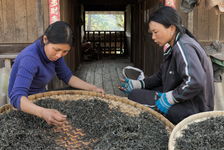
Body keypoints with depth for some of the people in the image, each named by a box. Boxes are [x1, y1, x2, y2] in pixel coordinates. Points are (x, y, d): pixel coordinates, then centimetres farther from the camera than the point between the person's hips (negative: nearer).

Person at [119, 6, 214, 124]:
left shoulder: (183, 47, -21)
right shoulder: (173, 48, 12)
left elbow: (196, 82, -35)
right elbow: (161, 76, 16)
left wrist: (169, 98, -26)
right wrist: (136, 84, 7)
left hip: (192, 109, -10)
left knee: (134, 96, -16)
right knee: (135, 91, 18)